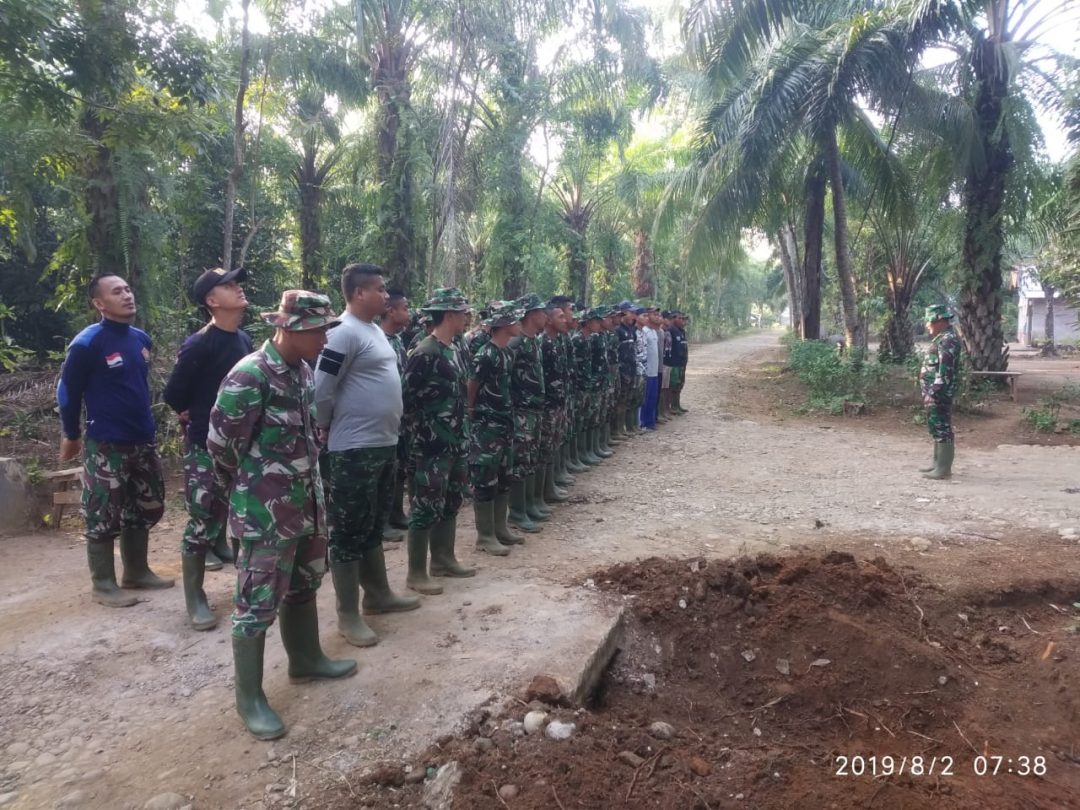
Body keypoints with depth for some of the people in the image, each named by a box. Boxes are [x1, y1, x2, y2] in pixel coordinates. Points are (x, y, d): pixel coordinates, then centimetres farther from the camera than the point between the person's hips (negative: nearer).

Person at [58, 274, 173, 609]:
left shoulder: (142, 339, 5)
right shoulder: (87, 343, -14)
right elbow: (68, 392, -4)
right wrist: (71, 436, 5)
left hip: (143, 440, 7)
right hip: (105, 445, -7)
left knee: (145, 508, 15)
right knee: (104, 516, 1)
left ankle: (137, 572, 30)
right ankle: (103, 584, 16)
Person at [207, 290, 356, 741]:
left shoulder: (303, 369, 4)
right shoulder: (249, 376, -21)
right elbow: (220, 444, -13)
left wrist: (308, 482, 14)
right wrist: (253, 488, 1)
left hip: (306, 501, 8)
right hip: (266, 510, -8)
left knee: (303, 585, 22)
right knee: (258, 601, 3)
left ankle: (306, 661, 40)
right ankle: (249, 697, 17)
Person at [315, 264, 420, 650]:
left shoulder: (376, 330, 13)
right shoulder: (344, 333, -17)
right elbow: (321, 391, -18)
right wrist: (326, 430, -5)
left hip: (385, 444, 9)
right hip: (354, 449, -9)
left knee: (374, 526, 20)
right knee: (350, 531, 1)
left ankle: (378, 594, 34)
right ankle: (348, 615, 12)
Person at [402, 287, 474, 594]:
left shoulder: (452, 351, 11)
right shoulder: (424, 354, -17)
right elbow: (408, 402, -17)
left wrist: (462, 435, 17)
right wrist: (426, 438, -15)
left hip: (456, 444, 9)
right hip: (432, 448, -9)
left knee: (451, 504, 17)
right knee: (427, 509, -1)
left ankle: (444, 559, 31)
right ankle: (416, 573, 10)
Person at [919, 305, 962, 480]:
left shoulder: (948, 339, -16)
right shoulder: (942, 339, 17)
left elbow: (944, 370, -23)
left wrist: (933, 392, -24)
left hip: (939, 393, -11)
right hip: (935, 392, 11)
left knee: (942, 429, -7)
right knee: (936, 428, 15)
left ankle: (944, 468, -3)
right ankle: (938, 464, 24)